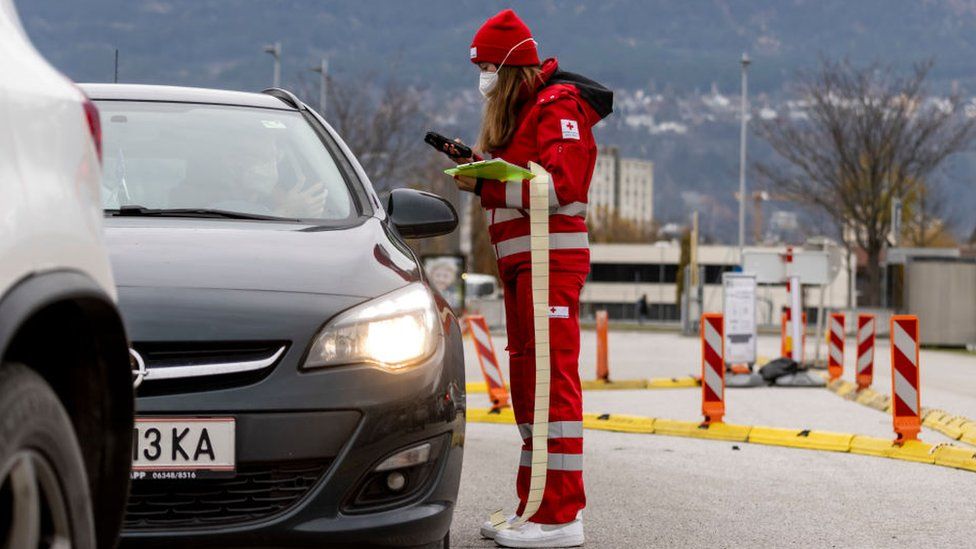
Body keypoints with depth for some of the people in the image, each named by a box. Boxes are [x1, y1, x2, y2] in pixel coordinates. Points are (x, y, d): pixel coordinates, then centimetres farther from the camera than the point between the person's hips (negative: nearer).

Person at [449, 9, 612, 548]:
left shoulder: (558, 106, -11)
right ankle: (537, 504, 22)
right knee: (526, 381, 14)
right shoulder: (518, 110, 19)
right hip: (520, 260, 11)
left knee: (552, 380, -13)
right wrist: (477, 170, 2)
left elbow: (558, 185, -21)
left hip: (551, 258, -11)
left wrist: (485, 184, -18)